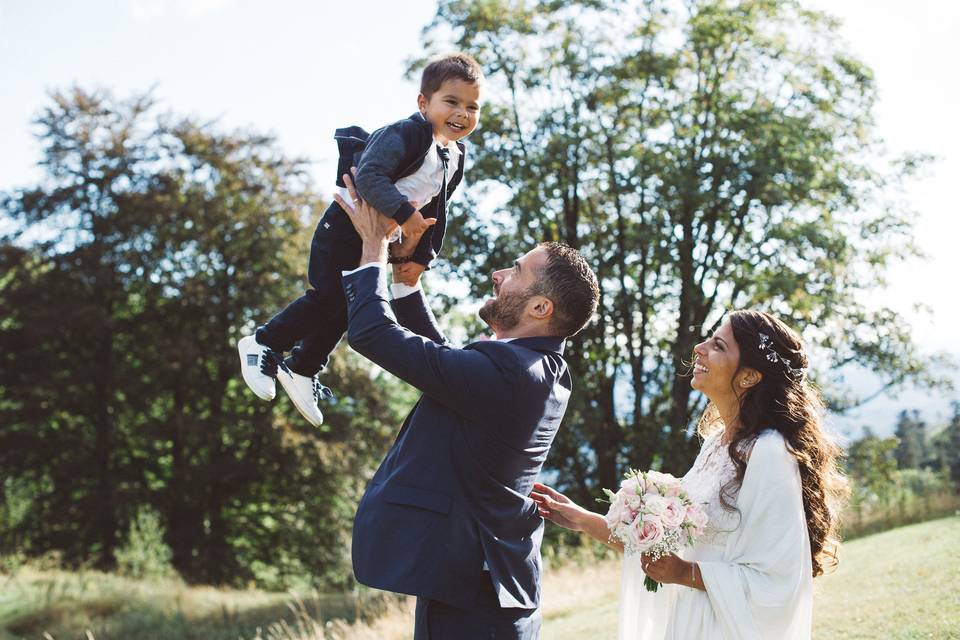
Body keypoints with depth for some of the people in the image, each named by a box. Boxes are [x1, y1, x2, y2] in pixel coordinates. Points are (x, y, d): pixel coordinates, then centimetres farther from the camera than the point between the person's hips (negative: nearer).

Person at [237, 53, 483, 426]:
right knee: (328, 297, -14)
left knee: (347, 308, 14)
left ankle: (303, 369, 29)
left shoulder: (455, 159, 4)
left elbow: (435, 217, 12)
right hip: (346, 228, -8)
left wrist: (420, 259, 5)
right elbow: (370, 176, -37)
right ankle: (263, 345, 5)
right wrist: (403, 213, -44)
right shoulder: (405, 134, -22)